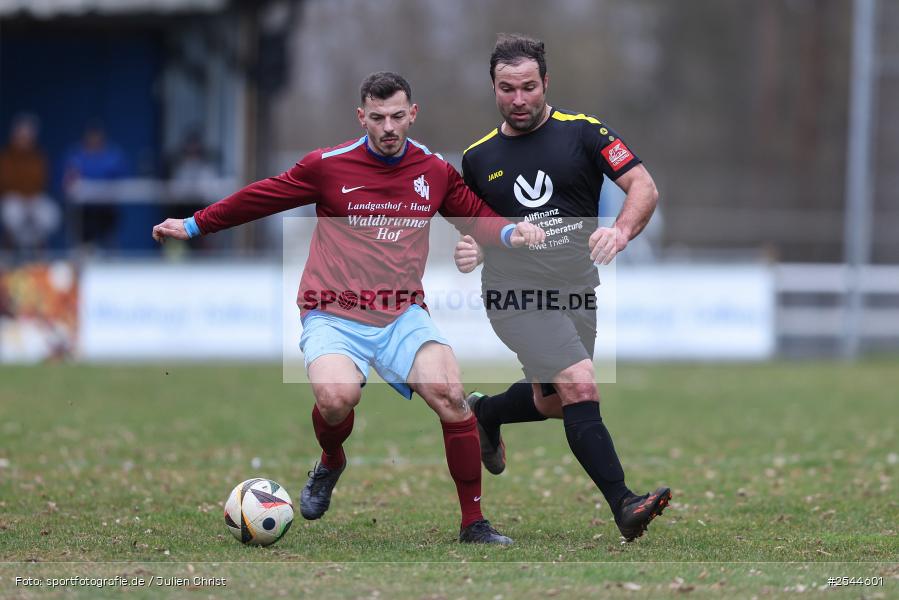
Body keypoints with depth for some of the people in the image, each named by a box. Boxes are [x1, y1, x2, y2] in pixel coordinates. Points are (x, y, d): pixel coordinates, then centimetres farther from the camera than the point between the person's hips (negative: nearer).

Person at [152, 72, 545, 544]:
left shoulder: (435, 171, 6)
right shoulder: (328, 166, -3)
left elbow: (475, 217, 20)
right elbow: (259, 198, 8)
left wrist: (510, 232, -2)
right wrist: (194, 225, 12)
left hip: (402, 317, 2)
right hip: (333, 316, -2)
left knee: (451, 396, -20)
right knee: (336, 397, -30)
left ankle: (474, 524, -6)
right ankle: (331, 463, 8)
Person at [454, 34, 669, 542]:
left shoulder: (583, 132, 0)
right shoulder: (478, 157, 6)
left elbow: (644, 186, -7)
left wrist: (622, 230, -26)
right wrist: (469, 248, -2)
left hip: (578, 289, 3)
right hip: (515, 291, -3)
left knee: (552, 403, 15)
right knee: (580, 386, -21)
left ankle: (485, 414, 47)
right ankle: (623, 504, -23)